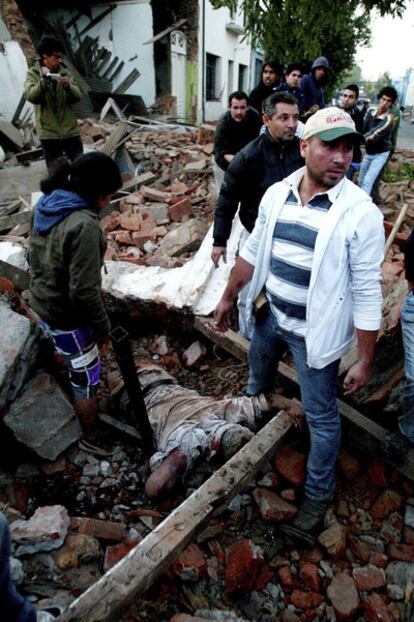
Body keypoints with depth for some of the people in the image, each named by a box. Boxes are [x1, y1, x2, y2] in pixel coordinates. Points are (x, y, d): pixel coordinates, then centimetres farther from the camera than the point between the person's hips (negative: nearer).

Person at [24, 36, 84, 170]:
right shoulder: (33, 73, 0)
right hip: (48, 132, -3)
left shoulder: (65, 73, 8)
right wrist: (44, 80, -27)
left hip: (70, 130, 3)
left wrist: (68, 86, -20)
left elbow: (77, 96, 1)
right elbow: (30, 96, -15)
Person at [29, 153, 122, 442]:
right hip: (67, 315, -9)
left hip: (43, 302, 9)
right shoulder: (84, 225, -31)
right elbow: (83, 291, -29)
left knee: (75, 368, 30)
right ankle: (94, 437, 34)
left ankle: (82, 417, 54)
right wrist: (103, 326, -14)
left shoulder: (48, 205, -2)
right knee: (86, 378, 12)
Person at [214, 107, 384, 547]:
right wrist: (228, 297, 13)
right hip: (267, 317, 5)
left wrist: (365, 361, -13)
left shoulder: (360, 213, -19)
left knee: (321, 417, 10)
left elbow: (367, 292, -16)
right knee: (257, 385, 28)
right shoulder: (276, 194, -4)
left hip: (314, 332, -5)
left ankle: (318, 495, 35)